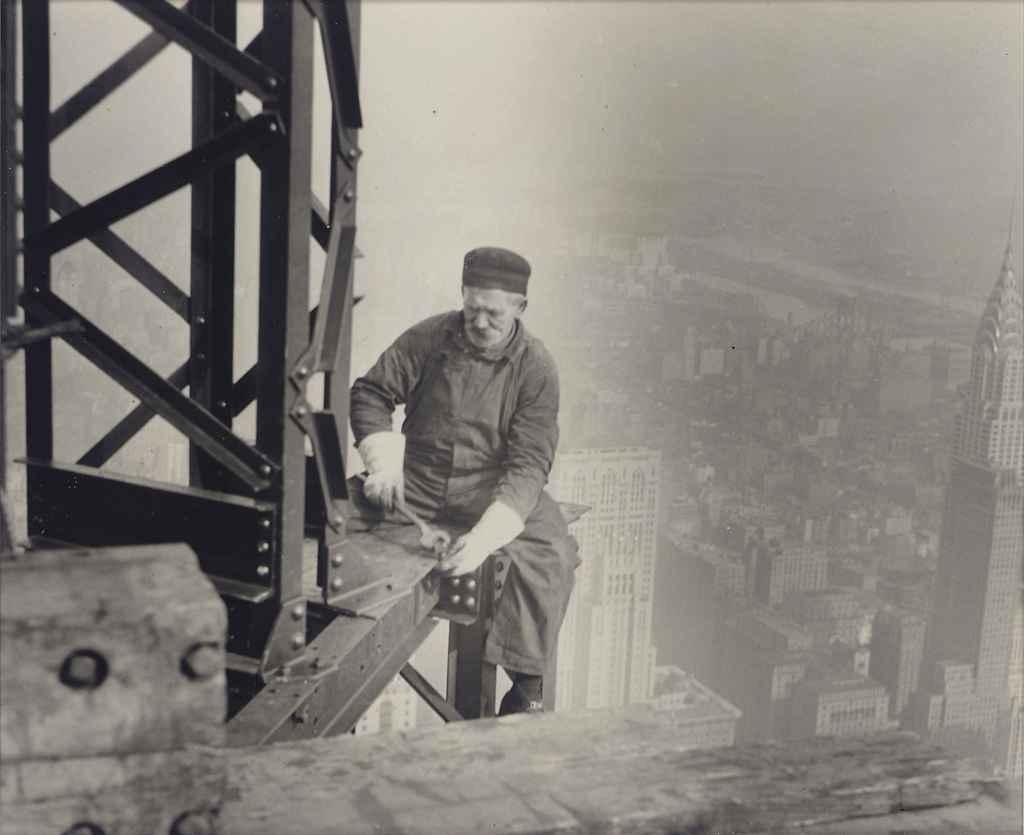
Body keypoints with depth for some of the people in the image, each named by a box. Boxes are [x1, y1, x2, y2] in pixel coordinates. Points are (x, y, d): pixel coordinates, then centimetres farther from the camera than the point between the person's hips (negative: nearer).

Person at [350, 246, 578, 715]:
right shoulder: (430, 337, -2)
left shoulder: (535, 367, -9)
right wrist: (383, 462, -16)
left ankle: (526, 684, -12)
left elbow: (528, 463, -16)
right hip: (417, 483, 2)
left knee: (550, 554, -28)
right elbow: (371, 392, 3)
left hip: (496, 490, -2)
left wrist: (484, 536, -30)